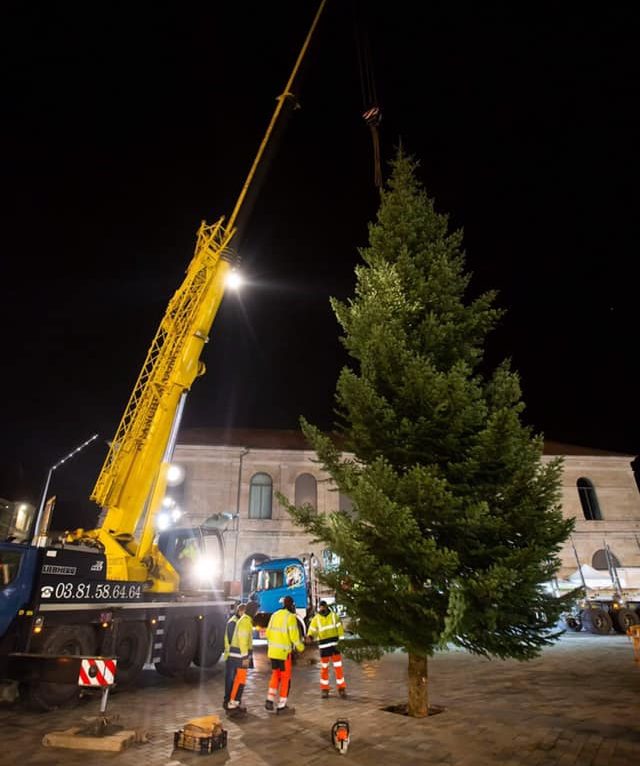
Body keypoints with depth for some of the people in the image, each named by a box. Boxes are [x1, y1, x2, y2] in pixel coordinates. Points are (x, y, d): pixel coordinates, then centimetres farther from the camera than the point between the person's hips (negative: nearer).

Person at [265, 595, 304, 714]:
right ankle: (281, 706, 12)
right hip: (283, 652, -6)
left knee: (275, 675, 22)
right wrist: (300, 647, 2)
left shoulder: (275, 615, 6)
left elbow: (268, 632, 11)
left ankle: (270, 701, 19)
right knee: (285, 678, 7)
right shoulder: (290, 617, -14)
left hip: (272, 651, 6)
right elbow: (294, 635, -16)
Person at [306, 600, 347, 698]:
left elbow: (339, 629, -3)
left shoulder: (334, 615, -3)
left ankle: (341, 688, 13)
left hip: (334, 644, 0)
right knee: (324, 667, 8)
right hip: (323, 645, 0)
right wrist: (309, 637, -28)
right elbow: (312, 631, -6)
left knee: (338, 666, 2)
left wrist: (339, 641, -10)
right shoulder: (316, 619, -5)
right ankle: (324, 689, 21)